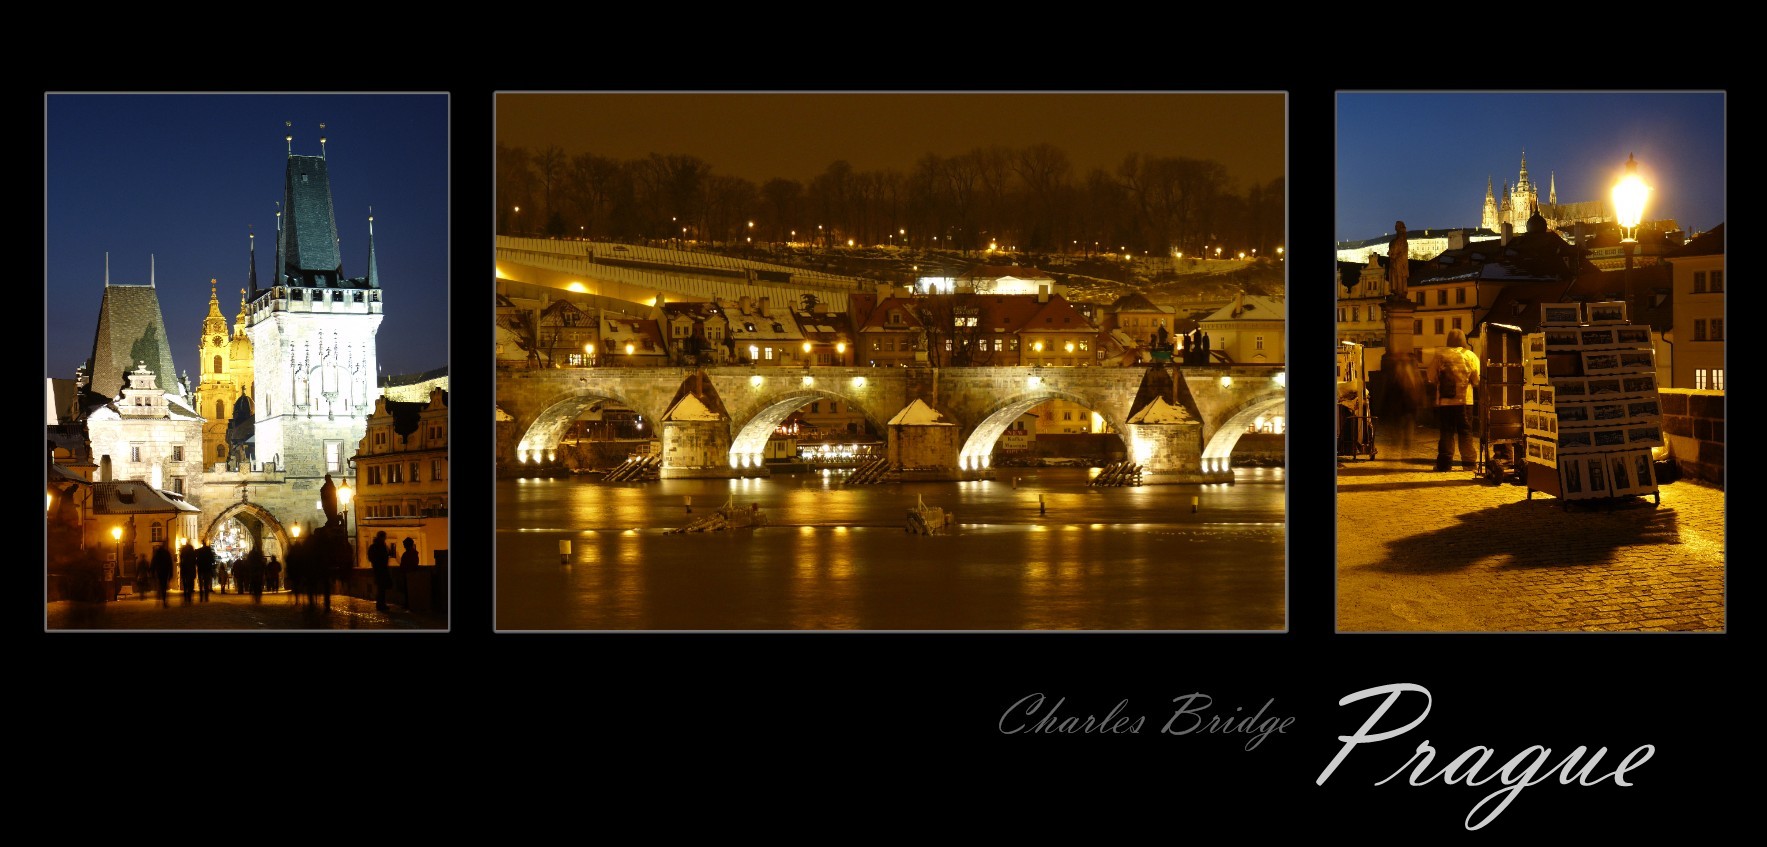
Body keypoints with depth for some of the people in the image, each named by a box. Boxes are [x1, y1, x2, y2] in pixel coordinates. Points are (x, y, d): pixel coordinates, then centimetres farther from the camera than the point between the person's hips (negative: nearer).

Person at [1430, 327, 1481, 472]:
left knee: (1446, 432, 6)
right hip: (1464, 400, 0)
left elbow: (1432, 377, 1)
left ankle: (1445, 462, 3)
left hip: (1444, 400, 0)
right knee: (1465, 431, 8)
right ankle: (1468, 461, 5)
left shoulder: (1440, 355, -2)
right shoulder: (1470, 356, -3)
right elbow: (1477, 379, -2)